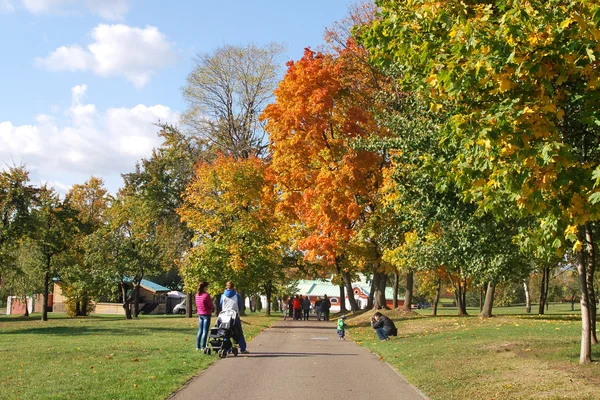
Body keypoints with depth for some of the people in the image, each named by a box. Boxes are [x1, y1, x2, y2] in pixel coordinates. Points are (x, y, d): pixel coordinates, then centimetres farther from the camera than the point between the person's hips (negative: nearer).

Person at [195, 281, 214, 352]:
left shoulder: (197, 295, 3)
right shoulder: (206, 295, -18)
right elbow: (211, 306, -12)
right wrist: (213, 307, 8)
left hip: (200, 314, 7)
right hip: (206, 314, -7)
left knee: (200, 331, 14)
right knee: (205, 331, -1)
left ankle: (198, 346, 17)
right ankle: (203, 347, -1)